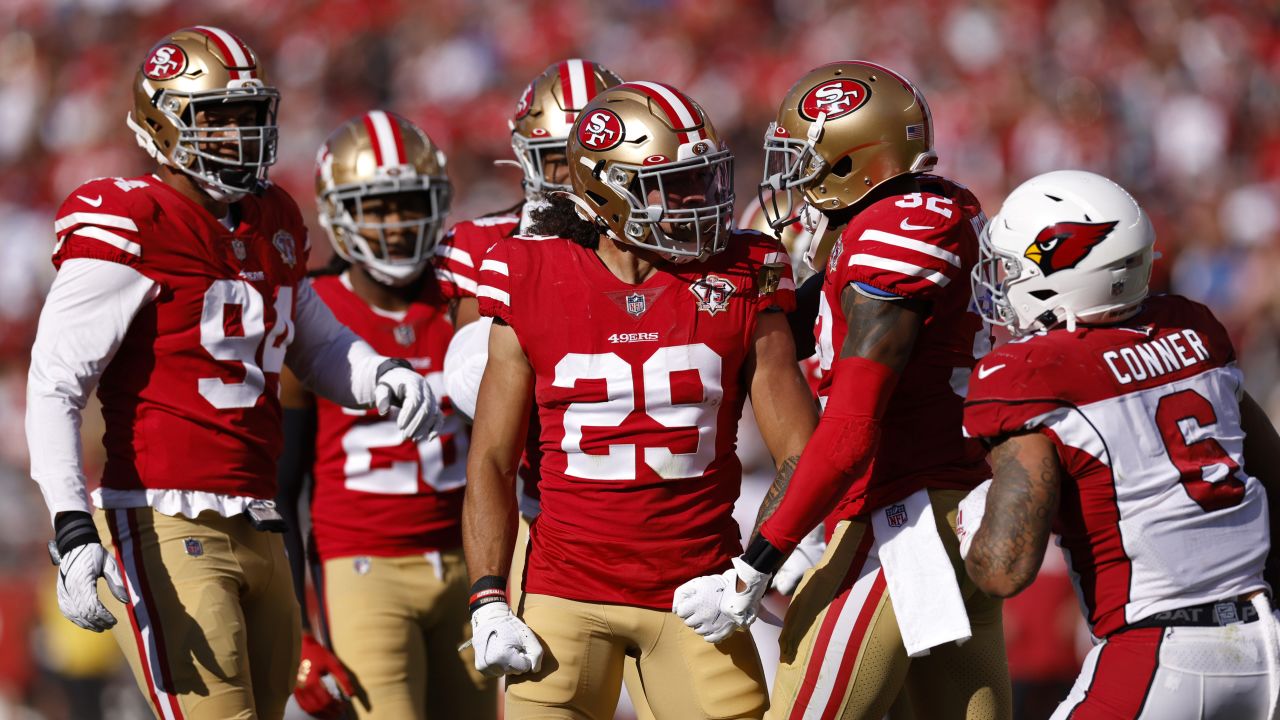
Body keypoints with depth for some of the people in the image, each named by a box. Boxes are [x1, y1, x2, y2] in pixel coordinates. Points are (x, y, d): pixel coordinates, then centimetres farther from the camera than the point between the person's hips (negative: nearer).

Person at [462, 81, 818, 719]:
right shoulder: (532, 287, 0)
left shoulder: (740, 284, 0)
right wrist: (488, 602, -5)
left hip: (697, 589, 0)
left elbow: (800, 452, 3)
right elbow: (491, 461, 4)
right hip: (567, 590, 0)